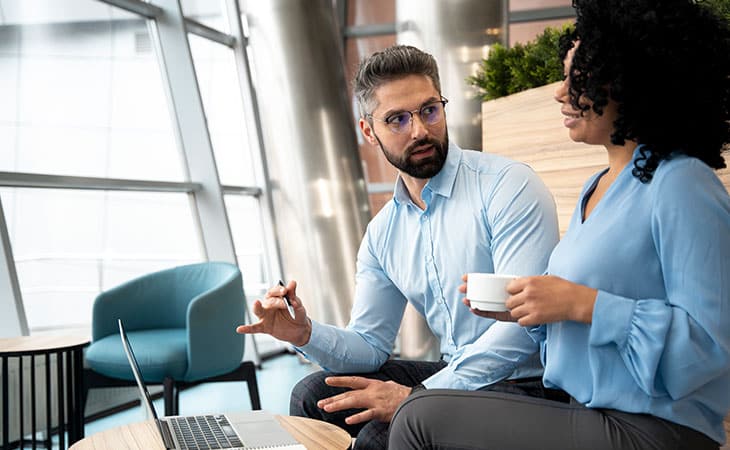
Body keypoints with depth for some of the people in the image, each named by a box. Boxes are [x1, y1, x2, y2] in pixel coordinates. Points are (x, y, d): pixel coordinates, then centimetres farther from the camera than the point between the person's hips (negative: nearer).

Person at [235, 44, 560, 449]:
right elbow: (370, 345, 10)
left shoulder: (508, 185, -14)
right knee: (313, 396, 2)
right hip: (452, 376, 6)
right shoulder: (382, 233, 7)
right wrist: (306, 335, -11)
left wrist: (419, 396, -26)